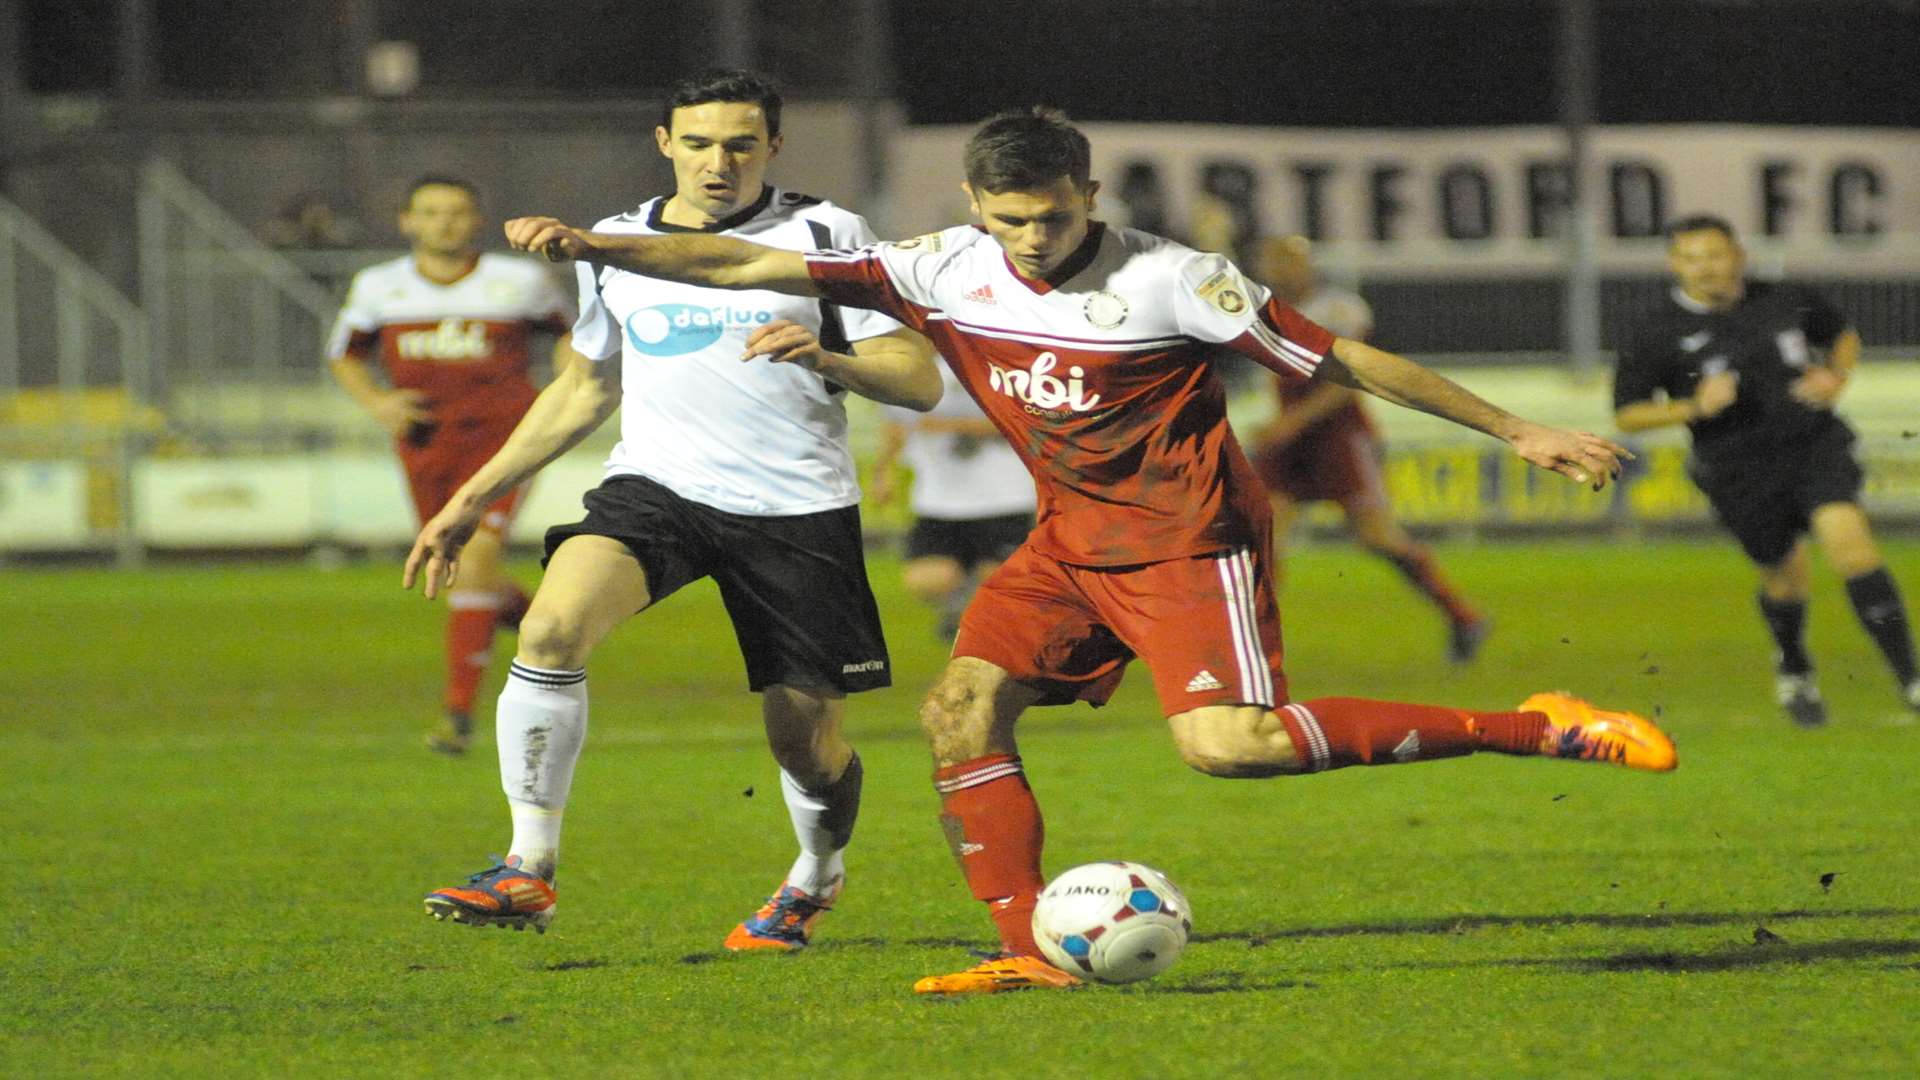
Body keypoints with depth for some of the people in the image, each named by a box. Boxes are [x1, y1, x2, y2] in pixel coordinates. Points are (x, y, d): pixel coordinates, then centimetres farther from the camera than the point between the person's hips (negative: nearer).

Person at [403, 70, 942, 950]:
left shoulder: (825, 235, 0)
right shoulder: (618, 247, 11)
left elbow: (920, 381, -2)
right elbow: (587, 388, 25)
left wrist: (825, 357, -23)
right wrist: (473, 497, 22)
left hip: (798, 508, -2)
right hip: (655, 485, 2)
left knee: (808, 747, 4)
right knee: (552, 626, -27)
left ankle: (816, 879, 39)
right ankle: (528, 871, -21)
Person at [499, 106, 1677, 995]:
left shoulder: (1171, 281, -17)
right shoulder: (949, 271, -4)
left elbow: (1346, 359, -11)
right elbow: (758, 267, -4)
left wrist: (1520, 432, -9)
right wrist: (596, 245, -13)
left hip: (1187, 538, -6)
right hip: (1074, 541, 6)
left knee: (1225, 740, -25)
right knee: (961, 711, -8)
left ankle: (1534, 729, -20)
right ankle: (1029, 949, -2)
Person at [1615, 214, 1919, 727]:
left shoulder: (1788, 302, -1)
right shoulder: (1659, 337, -8)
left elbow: (1843, 335, 18)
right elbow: (1627, 414, -4)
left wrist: (1837, 376, -3)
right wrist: (1693, 408, -19)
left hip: (1815, 442, 0)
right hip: (1740, 469, 0)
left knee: (1847, 535, -21)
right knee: (1785, 575, 8)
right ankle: (1793, 671, 42)